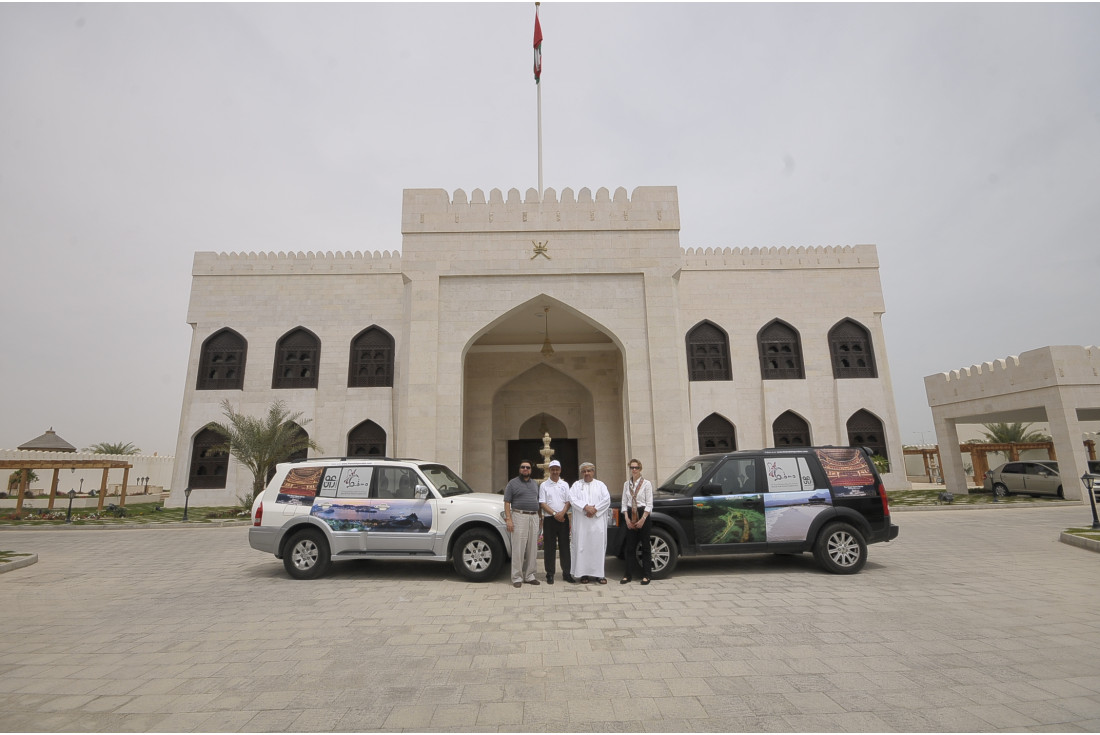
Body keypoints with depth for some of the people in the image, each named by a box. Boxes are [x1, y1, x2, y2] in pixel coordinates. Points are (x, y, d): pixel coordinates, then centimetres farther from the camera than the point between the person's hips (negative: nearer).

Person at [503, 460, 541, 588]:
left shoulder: (534, 484, 18)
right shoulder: (512, 483, 1)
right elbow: (507, 502, -3)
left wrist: (539, 518, 13)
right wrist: (508, 519, -13)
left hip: (534, 517, 5)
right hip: (519, 516, -5)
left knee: (532, 549, 7)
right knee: (518, 549, -5)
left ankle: (529, 575, 17)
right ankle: (517, 577, 3)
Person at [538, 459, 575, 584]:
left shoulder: (565, 484, 10)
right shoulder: (544, 485, 3)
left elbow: (568, 501, 5)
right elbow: (542, 503, -3)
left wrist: (562, 513, -12)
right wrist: (554, 514, -13)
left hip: (563, 518, 2)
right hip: (549, 519, -2)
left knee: (565, 546, 5)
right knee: (549, 547, 1)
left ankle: (566, 573, 14)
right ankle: (550, 574, 11)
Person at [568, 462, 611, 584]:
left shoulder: (600, 485, 13)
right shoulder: (576, 485, 10)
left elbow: (607, 499, 2)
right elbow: (572, 499, -4)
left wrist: (595, 509, -11)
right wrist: (586, 507, -16)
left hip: (598, 520, 1)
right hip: (581, 522, -1)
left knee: (598, 546, -1)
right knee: (582, 546, -2)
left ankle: (598, 573, 6)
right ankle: (583, 573, 4)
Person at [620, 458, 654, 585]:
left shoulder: (646, 483, -3)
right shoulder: (626, 484, 9)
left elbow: (649, 504, -6)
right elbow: (624, 503, 9)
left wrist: (643, 519, -13)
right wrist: (627, 518, -3)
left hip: (643, 515, -3)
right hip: (630, 515, 4)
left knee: (645, 546, 2)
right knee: (630, 546, 6)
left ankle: (646, 575, 11)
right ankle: (629, 574, 13)